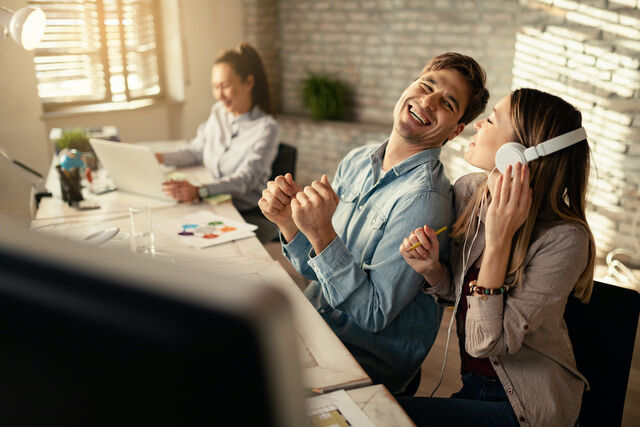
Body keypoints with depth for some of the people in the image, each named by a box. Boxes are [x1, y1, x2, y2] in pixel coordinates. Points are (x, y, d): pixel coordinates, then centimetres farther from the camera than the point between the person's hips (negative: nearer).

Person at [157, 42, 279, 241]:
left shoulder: (266, 127, -12)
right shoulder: (218, 112, 10)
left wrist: (199, 191, -38)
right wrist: (160, 158, 2)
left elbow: (246, 179, -23)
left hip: (248, 214, -6)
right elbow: (196, 151, 20)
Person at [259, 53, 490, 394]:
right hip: (311, 327, 7)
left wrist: (321, 233, -31)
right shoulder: (356, 162, 2)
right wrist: (288, 222, -13)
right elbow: (315, 270, 6)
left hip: (368, 362, -6)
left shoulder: (424, 200, -22)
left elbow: (374, 315, -22)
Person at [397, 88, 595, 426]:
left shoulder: (563, 239, -25)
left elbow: (486, 343, -24)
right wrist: (431, 269, -16)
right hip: (473, 385, 6)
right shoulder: (468, 192, -6)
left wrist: (499, 239, -30)